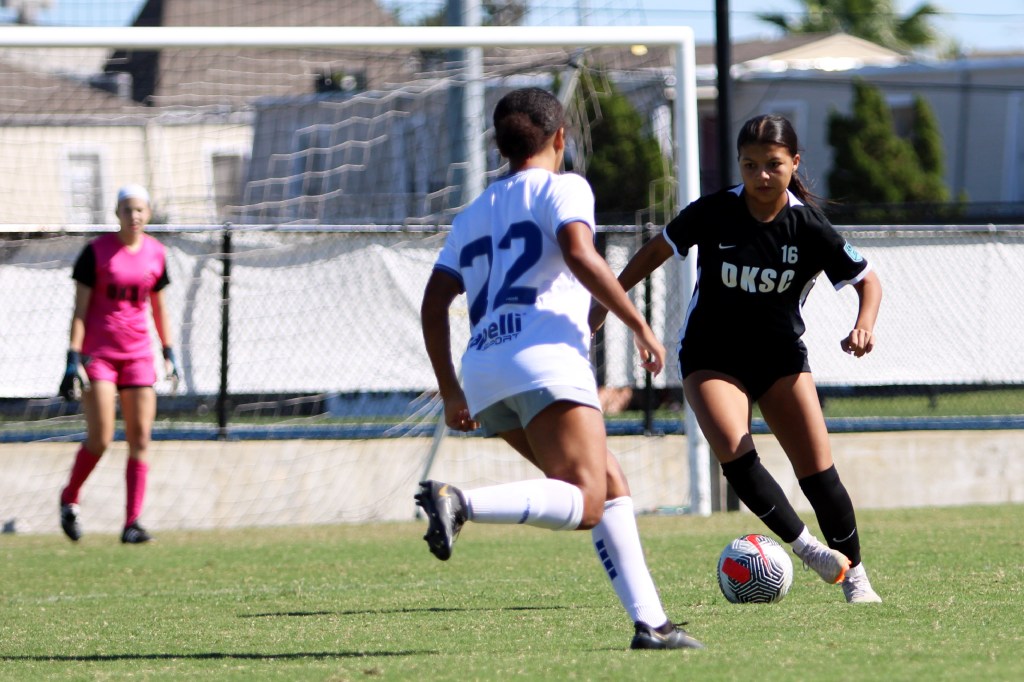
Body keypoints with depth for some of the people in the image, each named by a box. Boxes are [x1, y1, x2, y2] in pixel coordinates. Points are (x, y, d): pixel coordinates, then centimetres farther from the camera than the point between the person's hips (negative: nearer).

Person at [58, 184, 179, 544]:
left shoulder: (155, 253, 7)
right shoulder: (96, 251, -5)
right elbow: (79, 309, -6)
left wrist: (169, 353, 15)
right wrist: (73, 359, -13)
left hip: (138, 353, 4)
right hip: (97, 352, -4)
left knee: (140, 439, -3)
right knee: (100, 439, -10)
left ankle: (132, 522, -2)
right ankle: (69, 499, 15)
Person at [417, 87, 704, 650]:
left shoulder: (473, 215, 28)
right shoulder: (562, 187, 9)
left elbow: (433, 305, 21)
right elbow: (579, 255, -10)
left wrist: (451, 393, 25)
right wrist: (639, 325, -5)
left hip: (483, 371, 7)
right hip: (544, 355, -7)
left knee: (611, 488, 14)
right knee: (584, 505, -18)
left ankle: (648, 621, 5)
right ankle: (460, 504, -38)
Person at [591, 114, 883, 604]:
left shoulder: (808, 228, -13)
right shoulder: (713, 213, -13)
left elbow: (867, 280, -2)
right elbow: (657, 250, 3)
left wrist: (864, 324, -21)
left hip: (780, 357, 1)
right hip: (712, 356, -1)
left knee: (818, 470, -7)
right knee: (733, 450, -26)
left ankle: (855, 576, 9)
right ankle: (806, 547, -15)